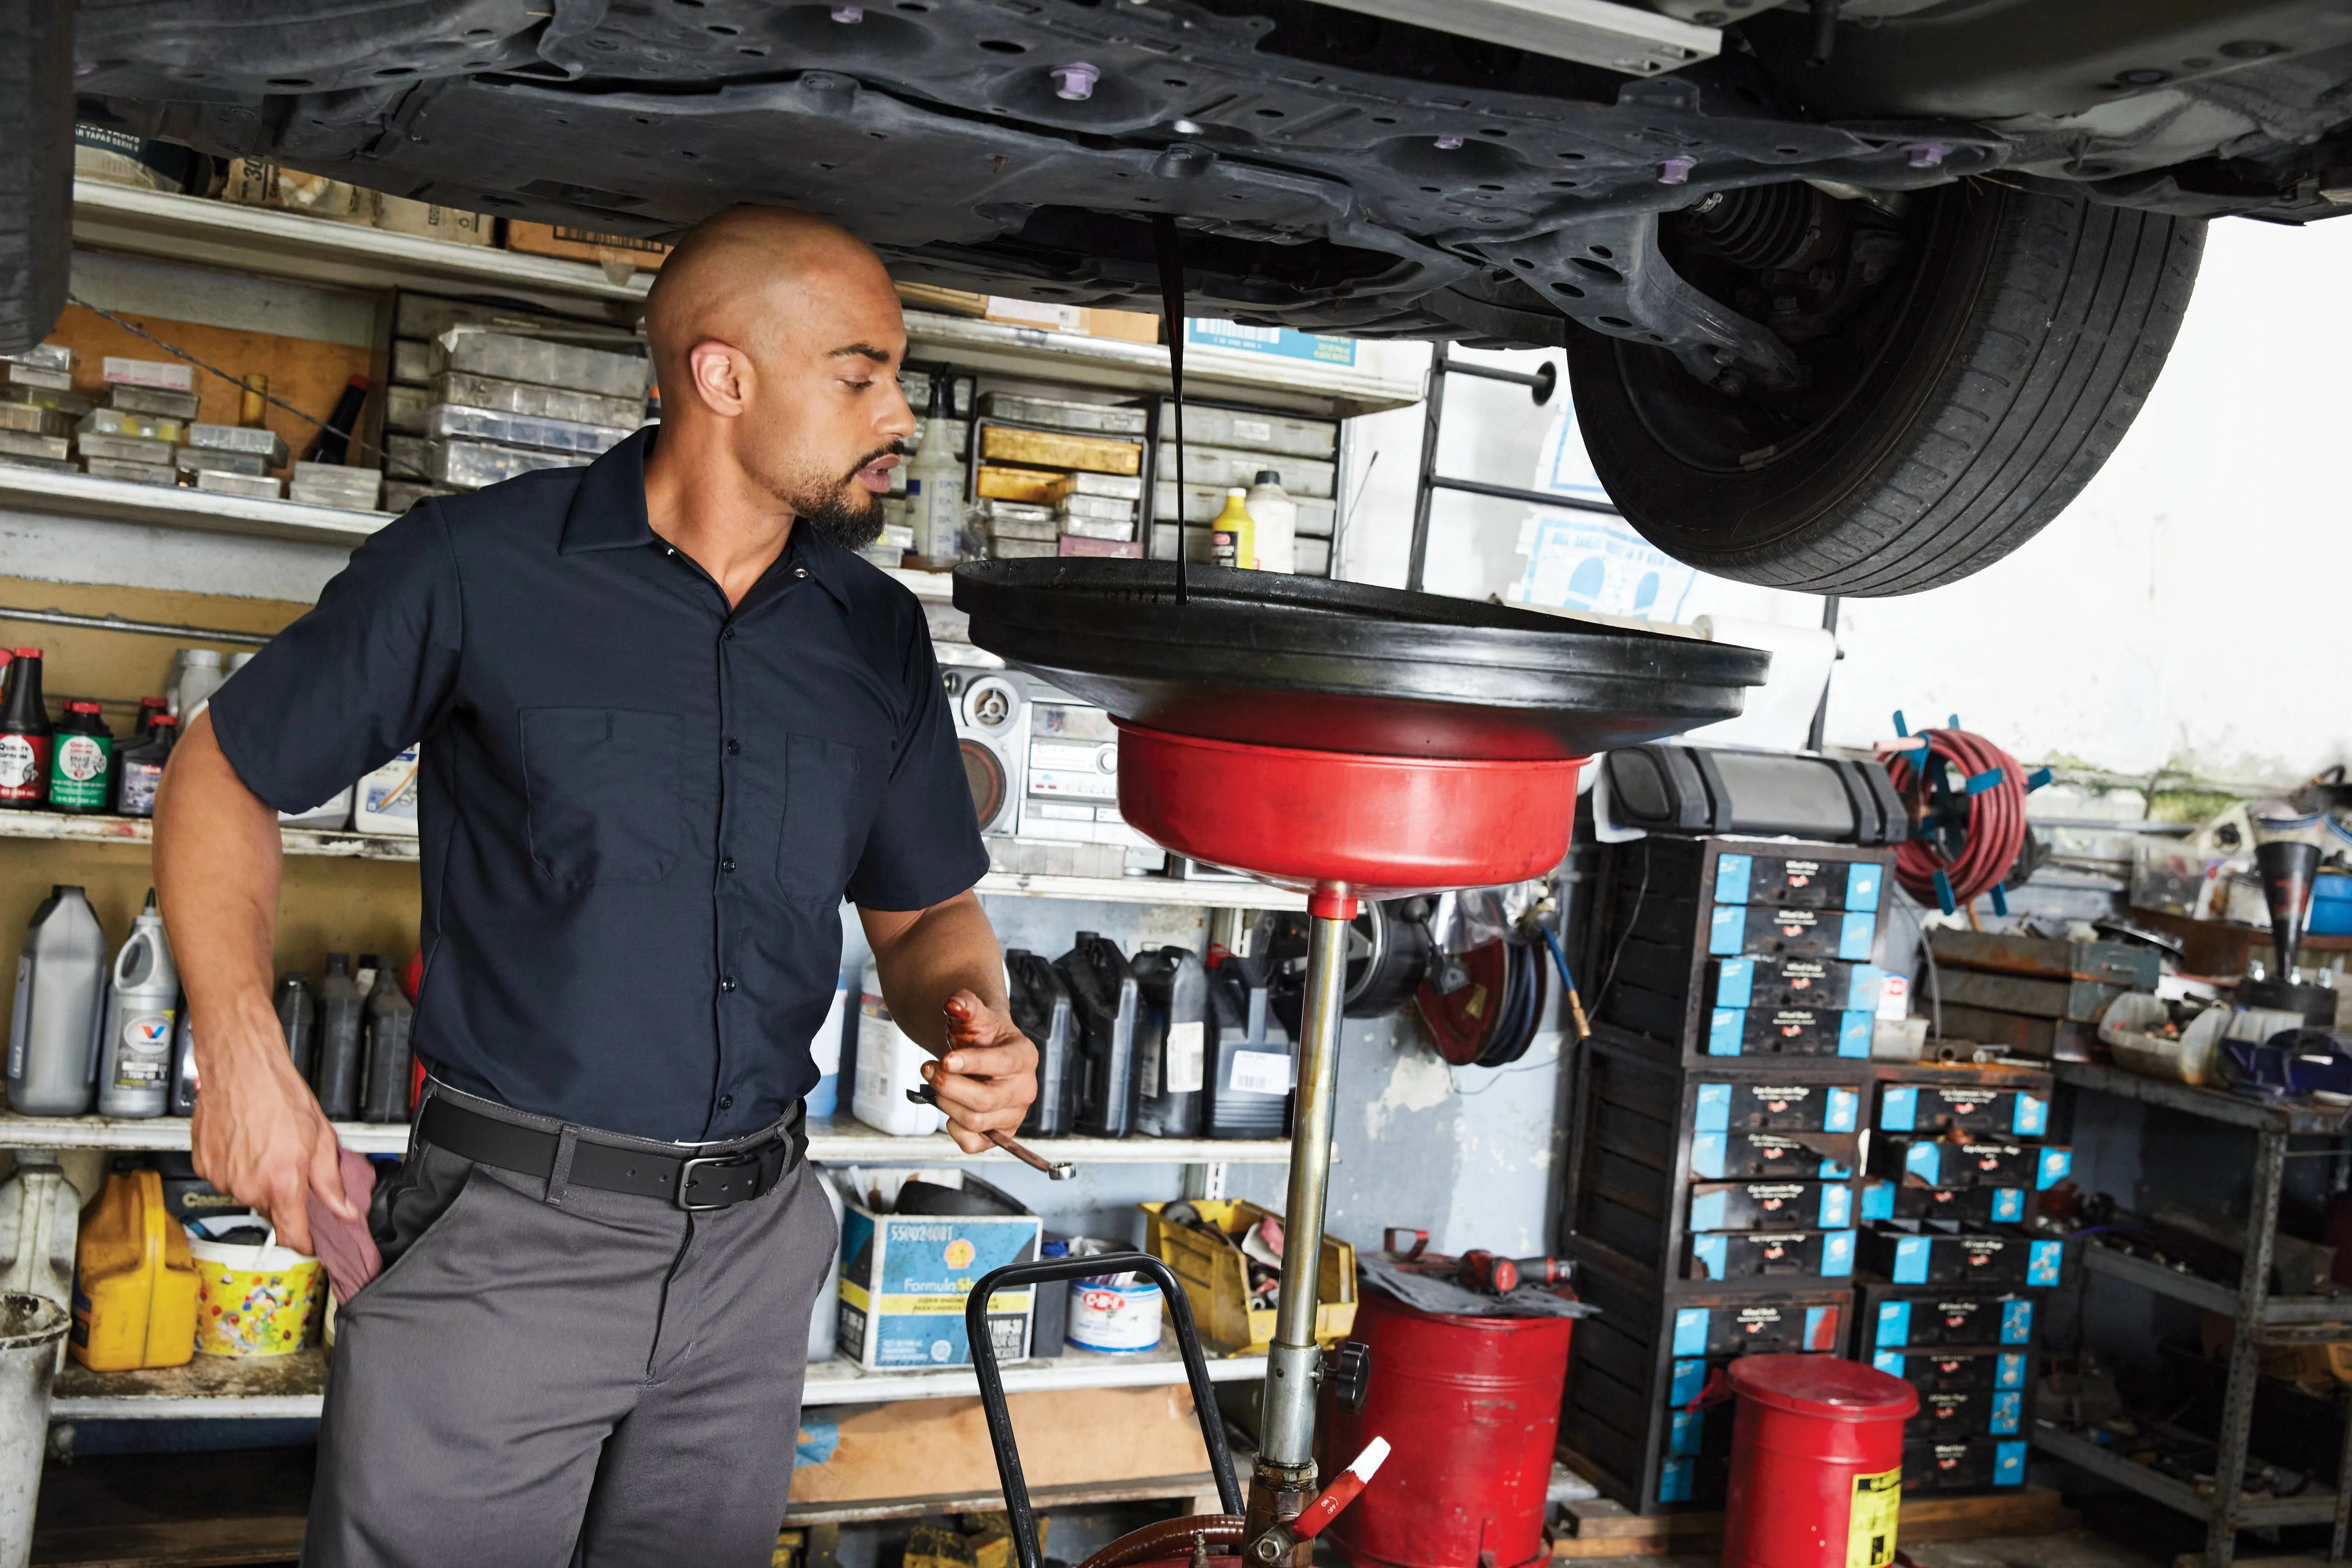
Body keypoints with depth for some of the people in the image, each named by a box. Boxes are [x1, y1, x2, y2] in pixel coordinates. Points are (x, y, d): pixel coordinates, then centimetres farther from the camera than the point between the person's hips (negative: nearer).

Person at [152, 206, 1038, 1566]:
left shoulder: (879, 634, 4)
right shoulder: (478, 566, -8)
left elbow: (925, 908, 14)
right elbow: (225, 777, 2)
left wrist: (972, 1023, -8)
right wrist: (243, 1051, -9)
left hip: (754, 1250, 4)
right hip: (508, 1240, -4)